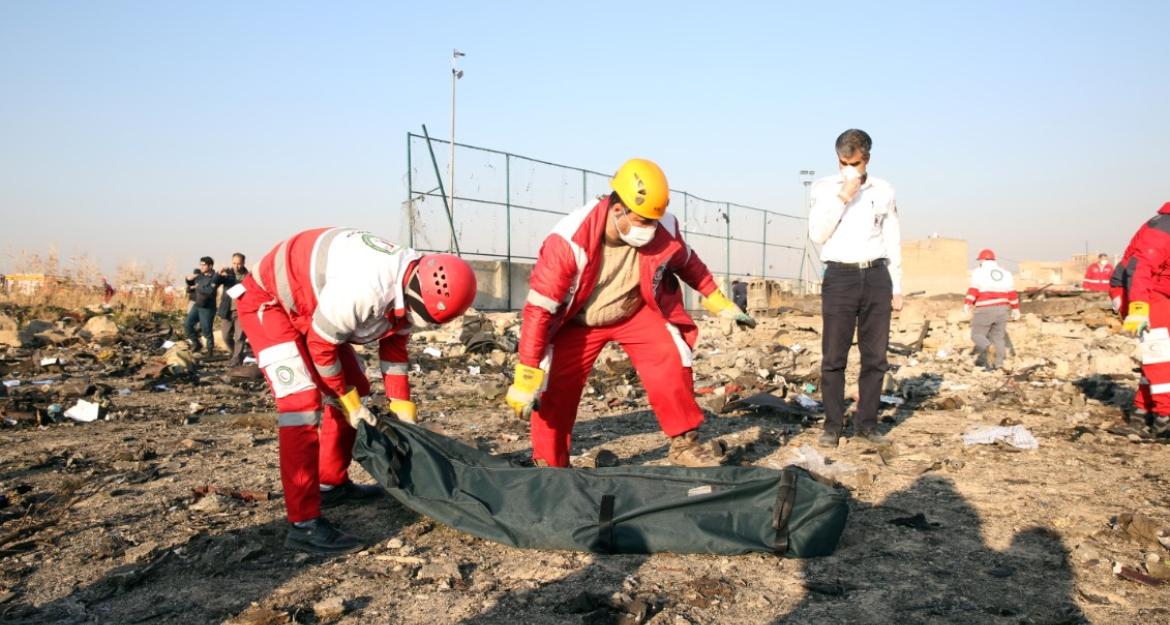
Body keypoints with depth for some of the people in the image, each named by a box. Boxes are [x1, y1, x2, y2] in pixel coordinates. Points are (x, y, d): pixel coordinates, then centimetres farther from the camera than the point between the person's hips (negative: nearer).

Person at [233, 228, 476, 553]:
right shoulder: (363, 289, -38)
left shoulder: (409, 286, -9)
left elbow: (394, 345, 6)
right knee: (303, 405, -19)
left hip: (309, 306, 10)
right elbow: (320, 346, -26)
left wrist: (401, 404, 5)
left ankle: (333, 484, 28)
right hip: (267, 301, -9)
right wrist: (347, 402, -13)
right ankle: (304, 525, -15)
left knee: (354, 389, 12)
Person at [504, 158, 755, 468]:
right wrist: (526, 378, -30)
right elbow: (539, 308, -31)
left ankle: (685, 444, 2)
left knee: (671, 364, -16)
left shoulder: (665, 230, -22)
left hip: (637, 311, 2)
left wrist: (721, 304, 8)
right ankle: (548, 465, 13)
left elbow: (688, 264, 3)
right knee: (554, 387, -7)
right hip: (578, 321, -2)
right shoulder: (570, 240, -34)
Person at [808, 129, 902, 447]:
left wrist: (897, 287, 12)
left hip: (876, 277, 3)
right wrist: (843, 196, -14)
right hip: (840, 277, -2)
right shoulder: (825, 187, 3)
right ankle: (833, 424, 5)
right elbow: (817, 234, -8)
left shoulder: (883, 190, 9)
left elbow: (893, 242, 14)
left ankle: (867, 422, 13)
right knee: (834, 357, -3)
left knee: (875, 356, 4)